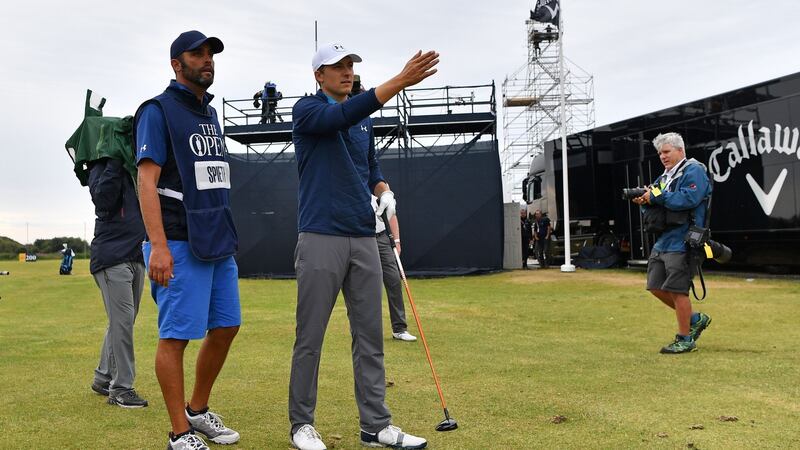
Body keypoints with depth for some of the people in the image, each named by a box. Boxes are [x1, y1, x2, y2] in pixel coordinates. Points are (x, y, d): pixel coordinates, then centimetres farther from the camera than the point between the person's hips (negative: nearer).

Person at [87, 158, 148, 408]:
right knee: (122, 321, -9)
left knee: (123, 321, 13)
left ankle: (103, 377, 26)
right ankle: (121, 388, -2)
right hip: (112, 257, -7)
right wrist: (116, 160, -21)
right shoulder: (102, 165, -3)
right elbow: (103, 198, -20)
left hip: (137, 255, 7)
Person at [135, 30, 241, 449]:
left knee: (226, 327, 12)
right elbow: (147, 181, -13)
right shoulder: (158, 110, -5)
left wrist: (225, 236, 15)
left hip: (218, 243, 8)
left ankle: (198, 410, 28)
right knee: (176, 335, -3)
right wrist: (158, 246, -22)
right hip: (180, 245, -8)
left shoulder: (210, 114, 19)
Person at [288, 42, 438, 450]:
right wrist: (400, 81, -31)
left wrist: (384, 191, 2)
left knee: (370, 335, 6)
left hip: (364, 238, 6)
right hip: (321, 238, -6)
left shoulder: (364, 121, 17)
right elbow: (343, 116, -23)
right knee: (310, 338, 1)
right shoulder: (307, 109, -2)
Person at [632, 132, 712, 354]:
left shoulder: (694, 171, -7)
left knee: (676, 290, -6)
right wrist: (645, 201, -2)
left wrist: (656, 196, -16)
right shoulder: (665, 176, 20)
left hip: (681, 242, -9)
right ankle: (695, 319, 25)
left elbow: (687, 199, -22)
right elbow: (657, 206, 20)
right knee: (656, 287, 10)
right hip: (662, 240, 9)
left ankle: (685, 339, 6)